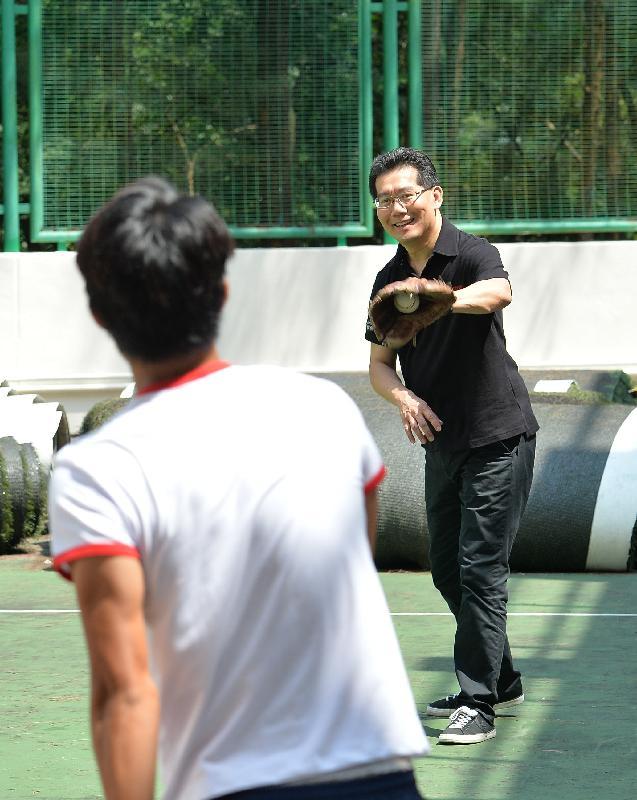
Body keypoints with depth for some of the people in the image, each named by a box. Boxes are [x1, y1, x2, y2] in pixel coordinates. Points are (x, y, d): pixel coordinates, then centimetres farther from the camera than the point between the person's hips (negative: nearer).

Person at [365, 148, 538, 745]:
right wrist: (404, 398, -11)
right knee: (447, 569, 14)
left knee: (479, 568, -11)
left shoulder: (470, 254, -15)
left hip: (497, 436, -8)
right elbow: (380, 363, 12)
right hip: (441, 443, 8)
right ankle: (501, 681, 30)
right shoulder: (390, 280, 7)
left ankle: (479, 703, -6)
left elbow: (498, 291, -39)